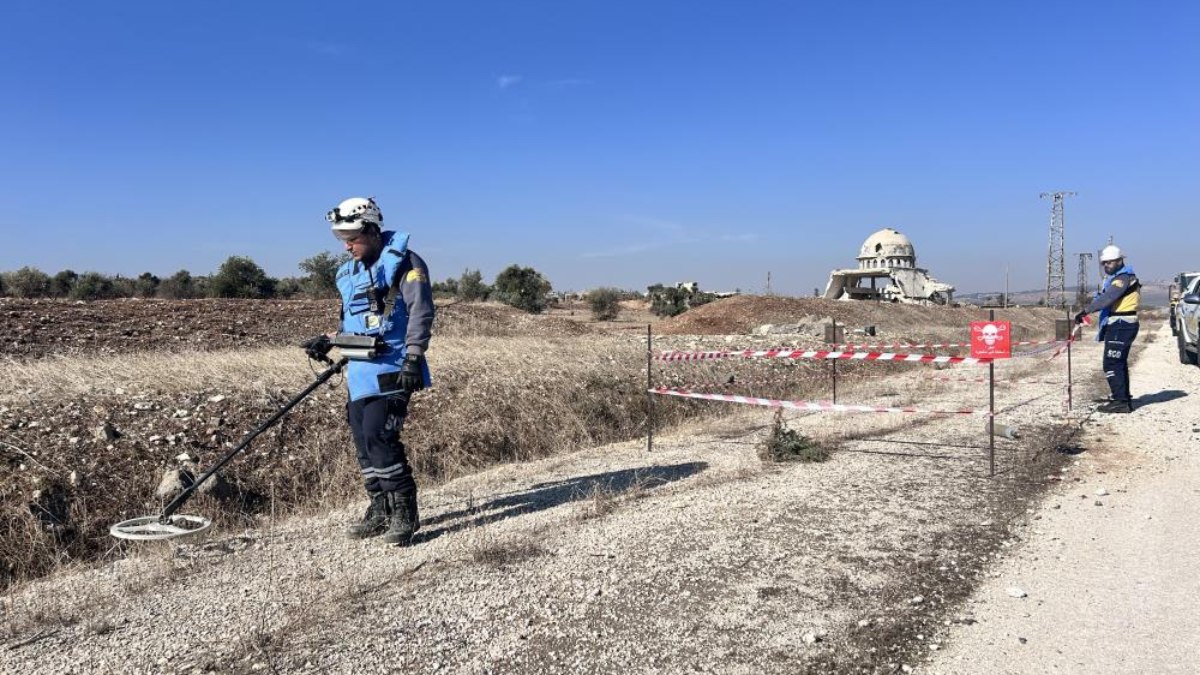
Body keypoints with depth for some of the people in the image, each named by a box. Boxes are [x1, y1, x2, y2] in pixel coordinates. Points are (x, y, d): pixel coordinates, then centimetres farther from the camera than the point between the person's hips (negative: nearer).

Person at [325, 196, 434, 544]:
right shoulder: (348, 272, 17)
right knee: (363, 439, 9)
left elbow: (421, 311, -14)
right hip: (360, 371, 8)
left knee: (379, 436, -15)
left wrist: (413, 358, -20)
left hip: (391, 368, -8)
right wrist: (329, 342, 14)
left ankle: (405, 514, -4)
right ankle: (380, 511, 21)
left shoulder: (403, 261, -7)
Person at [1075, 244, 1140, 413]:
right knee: (1119, 363, 17)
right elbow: (1104, 298, 14)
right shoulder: (1114, 278, 19)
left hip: (1121, 326, -11)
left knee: (1112, 364, -11)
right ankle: (1124, 398, 26)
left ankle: (1121, 401, -9)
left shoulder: (1124, 277, -13)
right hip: (1117, 325, 11)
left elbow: (1107, 298, -27)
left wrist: (1086, 310, -33)